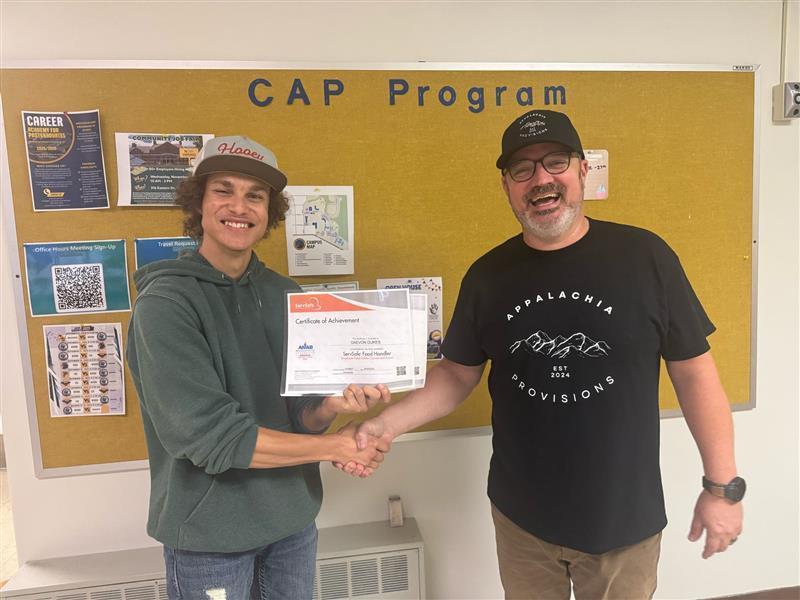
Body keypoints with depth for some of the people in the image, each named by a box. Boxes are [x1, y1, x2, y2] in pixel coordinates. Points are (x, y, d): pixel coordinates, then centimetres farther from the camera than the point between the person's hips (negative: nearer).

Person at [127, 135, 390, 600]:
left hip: (293, 516, 5)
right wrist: (334, 447, -18)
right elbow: (206, 434, -23)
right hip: (212, 531, -4)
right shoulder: (165, 303, -18)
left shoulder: (286, 296, -2)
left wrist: (334, 406, -22)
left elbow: (298, 414, 0)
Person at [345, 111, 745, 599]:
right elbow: (458, 374, 2)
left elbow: (694, 373, -5)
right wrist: (387, 424, -11)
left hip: (625, 517, -1)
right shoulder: (488, 276, -5)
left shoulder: (644, 257, -11)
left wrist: (722, 486, -3)